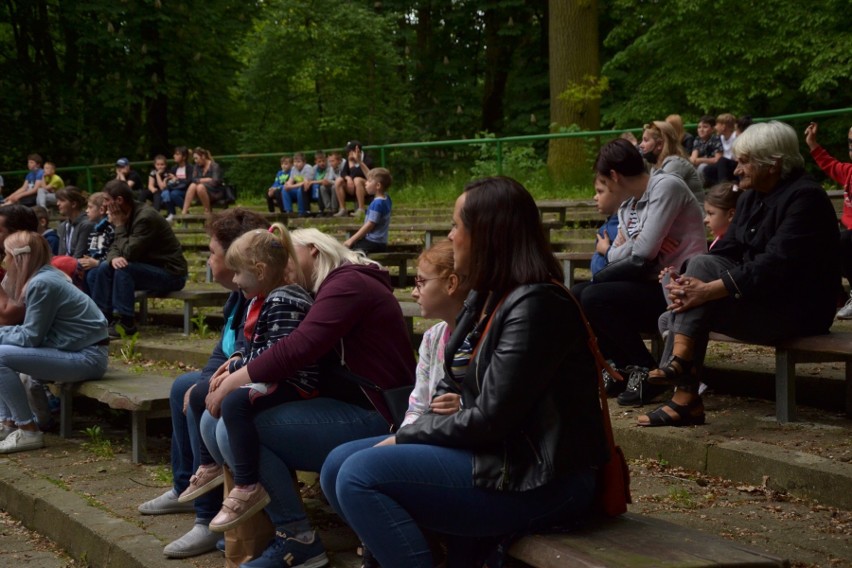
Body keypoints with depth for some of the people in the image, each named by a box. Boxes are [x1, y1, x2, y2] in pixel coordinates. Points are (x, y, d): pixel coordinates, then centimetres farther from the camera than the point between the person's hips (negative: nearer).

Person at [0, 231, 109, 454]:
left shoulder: (41, 283, -19)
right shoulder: (45, 275, 10)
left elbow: (30, 337, -16)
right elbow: (32, 329, 11)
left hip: (86, 357, -10)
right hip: (79, 350, 10)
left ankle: (28, 431, -10)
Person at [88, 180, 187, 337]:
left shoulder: (146, 217, -22)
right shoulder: (126, 217, 5)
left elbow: (129, 253, -25)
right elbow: (115, 247, 5)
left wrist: (119, 225, -15)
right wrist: (113, 258, -19)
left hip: (170, 273, -9)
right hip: (148, 268, 9)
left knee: (123, 268, -31)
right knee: (100, 271, -1)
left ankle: (126, 323, -20)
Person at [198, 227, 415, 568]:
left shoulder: (347, 283, -11)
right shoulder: (334, 288, 20)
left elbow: (300, 347, -24)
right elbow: (300, 349, 14)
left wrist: (235, 381, -16)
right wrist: (239, 367, 0)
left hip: (370, 418, -10)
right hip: (345, 409, 10)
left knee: (235, 430, -23)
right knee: (214, 421, 1)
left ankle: (297, 540, -11)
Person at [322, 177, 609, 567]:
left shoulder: (536, 305, -17)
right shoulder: (486, 297, 13)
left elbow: (490, 419, -20)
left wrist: (405, 437, -8)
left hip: (541, 481, -10)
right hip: (497, 454, 10)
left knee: (360, 477, -19)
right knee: (339, 466, 2)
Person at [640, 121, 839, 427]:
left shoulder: (805, 197, -16)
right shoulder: (752, 198, 12)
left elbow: (774, 266, -28)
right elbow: (726, 251, 5)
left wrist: (708, 290, -32)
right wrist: (689, 282, -16)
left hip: (798, 309, -9)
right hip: (758, 298, 9)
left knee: (703, 265, -22)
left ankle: (680, 362, -25)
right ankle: (684, 398, -18)